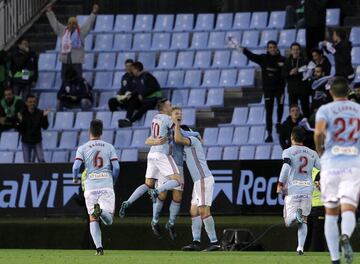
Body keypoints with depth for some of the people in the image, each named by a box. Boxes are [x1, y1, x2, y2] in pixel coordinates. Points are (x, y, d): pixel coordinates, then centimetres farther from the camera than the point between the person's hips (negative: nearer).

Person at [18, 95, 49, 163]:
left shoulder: (40, 113, -6)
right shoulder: (22, 114, -8)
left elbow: (45, 127, -8)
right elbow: (20, 130, -9)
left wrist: (45, 117, -23)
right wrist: (20, 121, -28)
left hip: (37, 141, 0)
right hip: (26, 142, 0)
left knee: (41, 160, -6)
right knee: (27, 162, 3)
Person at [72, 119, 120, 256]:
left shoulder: (82, 148, 6)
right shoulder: (109, 147, 9)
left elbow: (76, 167, -6)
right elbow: (116, 167, 1)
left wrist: (75, 178, 15)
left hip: (90, 186, 0)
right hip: (107, 185, 0)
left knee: (93, 220, 10)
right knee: (108, 220, 1)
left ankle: (99, 247, -6)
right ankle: (102, 211, -35)